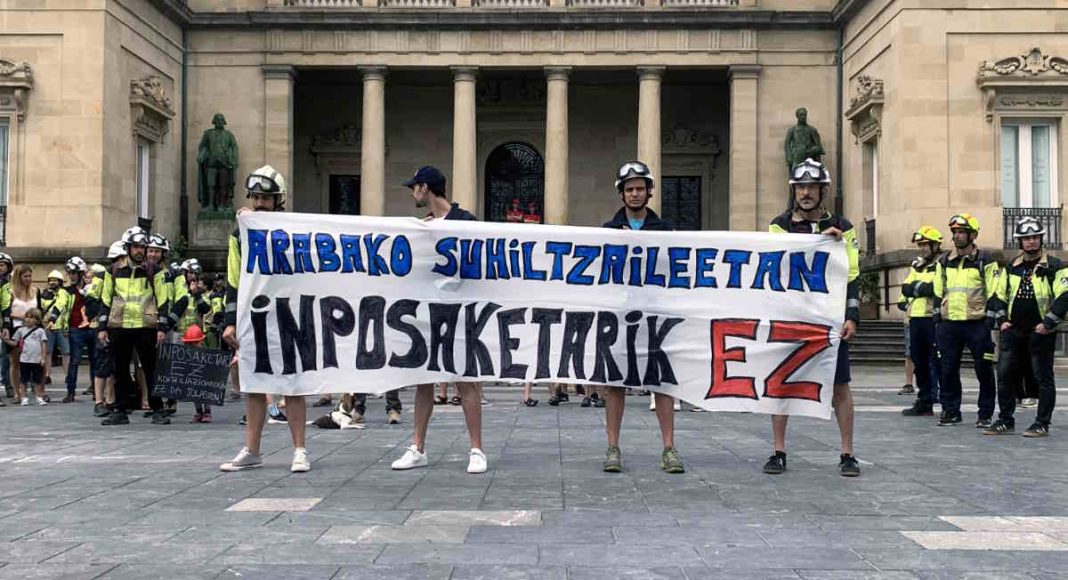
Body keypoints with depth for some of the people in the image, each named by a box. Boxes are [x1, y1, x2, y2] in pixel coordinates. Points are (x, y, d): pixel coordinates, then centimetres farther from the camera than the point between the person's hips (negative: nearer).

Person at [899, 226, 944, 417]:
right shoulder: (916, 266, 19)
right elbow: (906, 287, 10)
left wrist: (916, 287, -10)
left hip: (934, 319, -7)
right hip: (915, 319, 7)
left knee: (938, 363, -6)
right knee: (919, 363, 12)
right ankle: (924, 403, 20)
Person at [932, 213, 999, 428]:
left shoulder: (985, 261, -1)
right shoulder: (944, 262, 12)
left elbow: (993, 295, -2)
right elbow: (938, 293, 16)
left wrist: (989, 323, -8)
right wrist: (937, 321, 10)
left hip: (977, 323, -4)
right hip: (949, 324, 4)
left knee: (984, 370, 2)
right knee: (948, 370, 5)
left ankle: (986, 413, 12)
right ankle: (950, 411, 14)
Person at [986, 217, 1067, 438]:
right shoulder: (1011, 267, 11)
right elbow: (999, 295, 18)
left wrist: (1048, 323, -16)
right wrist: (1002, 320, 6)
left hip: (1041, 333, -5)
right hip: (1013, 331, 5)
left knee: (1043, 378, 2)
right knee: (1004, 374, 4)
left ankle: (1042, 424, 9)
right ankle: (1005, 421, 13)